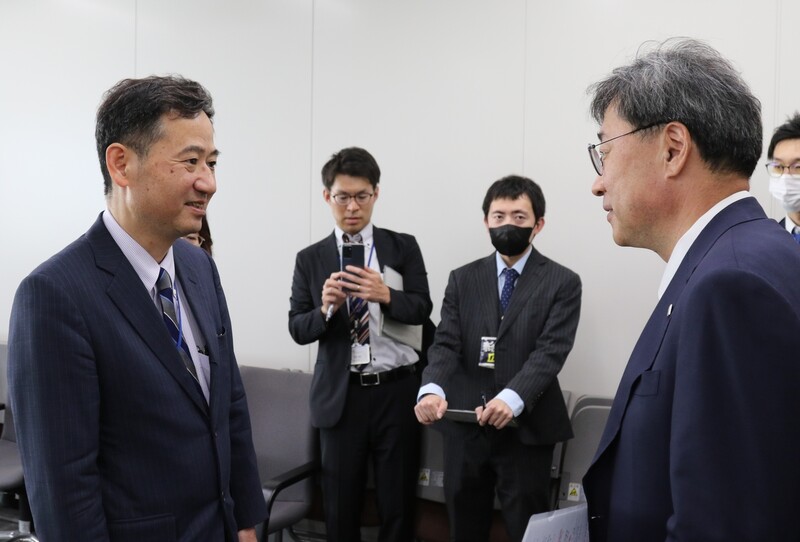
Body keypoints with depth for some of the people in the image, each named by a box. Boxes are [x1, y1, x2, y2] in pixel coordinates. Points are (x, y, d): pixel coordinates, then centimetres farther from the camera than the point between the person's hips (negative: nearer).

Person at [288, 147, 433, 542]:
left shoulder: (403, 247, 3)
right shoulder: (310, 259, 5)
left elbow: (422, 310, -4)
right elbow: (297, 329, 2)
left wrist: (385, 295, -23)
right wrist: (326, 308, -18)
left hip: (396, 390, 0)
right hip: (340, 394, 1)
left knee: (398, 501, 9)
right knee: (340, 504, 11)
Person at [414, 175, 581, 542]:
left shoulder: (562, 283, -1)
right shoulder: (462, 280, 8)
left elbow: (550, 351, -13)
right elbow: (445, 344, -2)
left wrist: (513, 398, -30)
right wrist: (433, 389, -24)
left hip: (526, 430, -2)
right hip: (464, 428, 3)